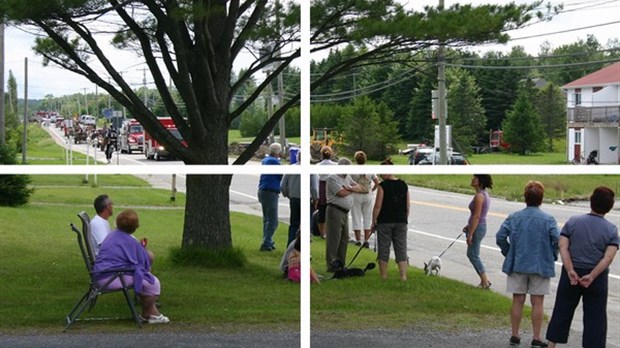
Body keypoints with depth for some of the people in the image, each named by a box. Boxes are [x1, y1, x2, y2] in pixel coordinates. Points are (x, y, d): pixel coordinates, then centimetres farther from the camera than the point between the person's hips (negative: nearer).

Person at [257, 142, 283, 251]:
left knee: (267, 219, 16)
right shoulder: (275, 162, -15)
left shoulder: (265, 160, 13)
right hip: (270, 193, -10)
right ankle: (266, 243, -12)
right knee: (273, 221, -8)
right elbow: (282, 177, -11)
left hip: (262, 192, 10)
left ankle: (268, 242, 20)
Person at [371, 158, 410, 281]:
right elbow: (407, 206, 8)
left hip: (384, 222, -4)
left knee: (383, 249, 7)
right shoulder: (403, 185, 4)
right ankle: (403, 276, -1)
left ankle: (383, 276, 13)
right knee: (401, 249, 6)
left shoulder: (383, 186, -12)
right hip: (401, 222, 4)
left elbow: (378, 206, -12)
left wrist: (374, 221, -2)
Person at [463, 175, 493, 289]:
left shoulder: (479, 196, -21)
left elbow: (477, 216, -23)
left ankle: (485, 282, 6)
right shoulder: (484, 194, 10)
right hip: (482, 225, 10)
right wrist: (469, 226, 20)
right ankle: (484, 280, 21)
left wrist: (470, 234, -21)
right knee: (471, 254, 17)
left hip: (477, 227, -10)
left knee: (473, 255, 0)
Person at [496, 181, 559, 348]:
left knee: (518, 301, 11)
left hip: (517, 265, 2)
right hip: (540, 266, -2)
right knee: (537, 302, 5)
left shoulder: (513, 217, -2)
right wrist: (552, 257, 1)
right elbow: (557, 240, -16)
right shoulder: (548, 220, -9)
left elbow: (500, 237, -6)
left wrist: (509, 254, 8)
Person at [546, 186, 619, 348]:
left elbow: (563, 247, -10)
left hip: (571, 274, 2)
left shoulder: (573, 222, -1)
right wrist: (592, 276, -18)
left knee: (562, 311, 12)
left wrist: (570, 271, -15)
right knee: (595, 316, 6)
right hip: (597, 278, -2)